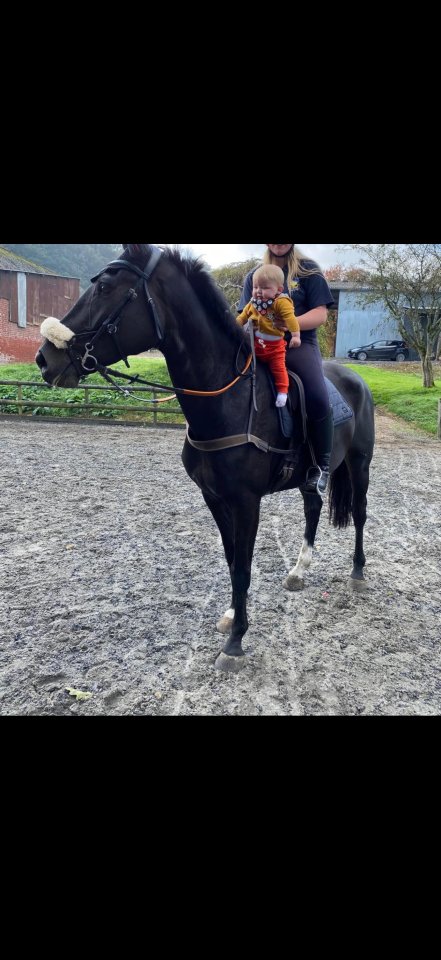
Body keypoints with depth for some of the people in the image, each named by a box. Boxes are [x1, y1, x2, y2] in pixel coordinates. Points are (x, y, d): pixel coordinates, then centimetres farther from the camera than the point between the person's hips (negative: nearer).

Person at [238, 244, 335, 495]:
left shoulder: (309, 271, 9)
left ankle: (322, 465, -15)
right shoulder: (254, 276, 19)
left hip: (299, 343, -3)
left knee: (318, 398, -30)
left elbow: (320, 314, -1)